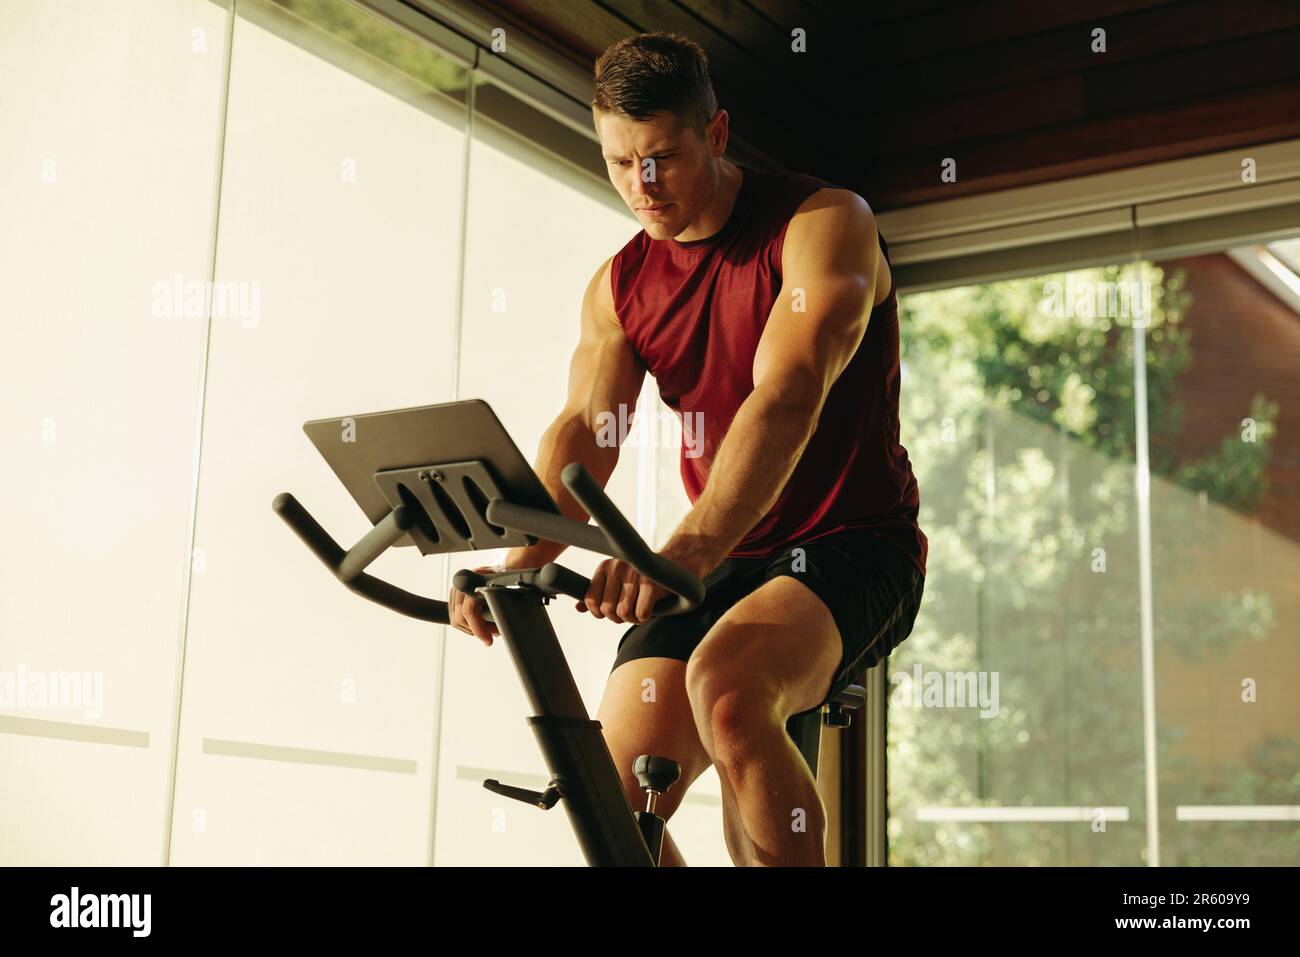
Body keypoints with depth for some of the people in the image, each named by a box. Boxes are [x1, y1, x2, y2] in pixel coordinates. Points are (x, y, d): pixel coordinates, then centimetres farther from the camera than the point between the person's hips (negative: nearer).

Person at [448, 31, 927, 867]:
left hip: (850, 548, -5)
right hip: (721, 565, 6)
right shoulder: (621, 286, 7)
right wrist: (518, 565, -28)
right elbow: (583, 431, -7)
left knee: (725, 684, -35)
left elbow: (788, 398, -27)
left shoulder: (825, 221, -11)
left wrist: (688, 548, -43)